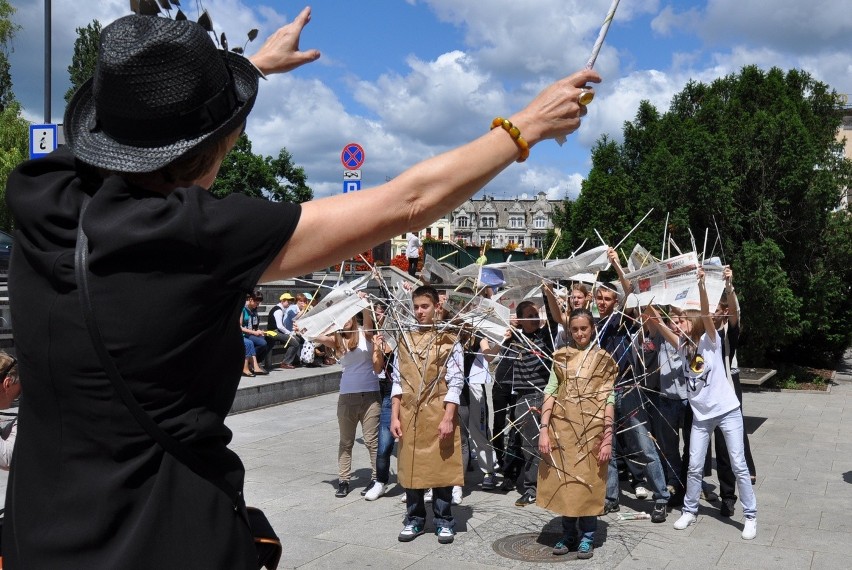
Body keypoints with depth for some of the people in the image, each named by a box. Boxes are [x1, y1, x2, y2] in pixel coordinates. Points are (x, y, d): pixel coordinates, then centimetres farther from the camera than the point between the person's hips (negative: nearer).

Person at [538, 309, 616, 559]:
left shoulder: (603, 359, 3)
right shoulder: (560, 357, 7)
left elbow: (608, 400, -1)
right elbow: (550, 393, 1)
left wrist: (608, 438, -7)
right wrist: (544, 430, -8)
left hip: (591, 429, -2)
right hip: (562, 427, 2)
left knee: (588, 481, 3)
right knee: (564, 480, 6)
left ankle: (587, 536, 18)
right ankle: (568, 534, 20)